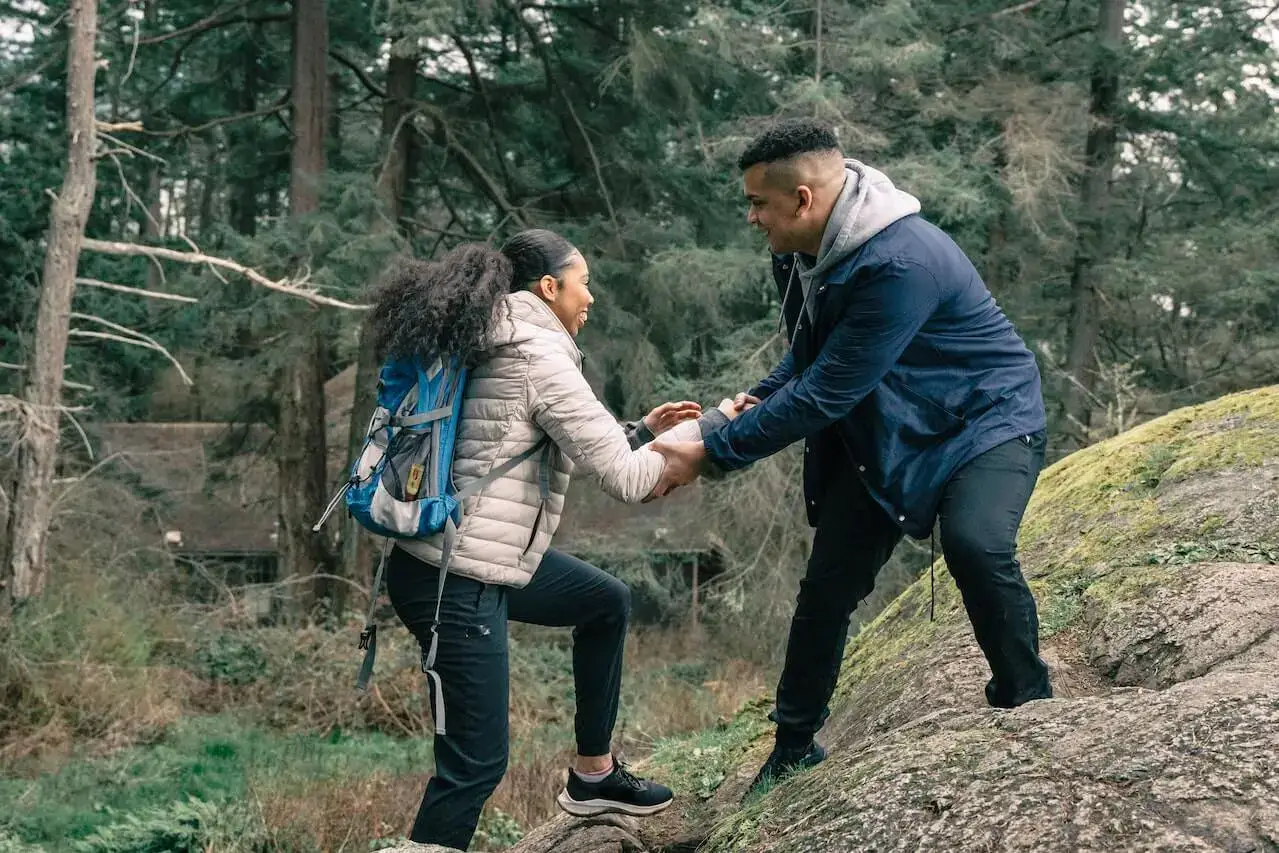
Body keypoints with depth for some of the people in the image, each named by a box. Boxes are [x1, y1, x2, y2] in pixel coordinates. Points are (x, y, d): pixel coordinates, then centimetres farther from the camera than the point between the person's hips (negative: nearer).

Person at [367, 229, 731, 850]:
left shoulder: (492, 344, 14)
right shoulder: (539, 356, -14)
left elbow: (574, 449, 22)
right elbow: (625, 480, -14)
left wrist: (644, 429, 17)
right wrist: (710, 426, -1)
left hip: (471, 558, 10)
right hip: (453, 581, -10)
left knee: (606, 602, 25)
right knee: (477, 761, -3)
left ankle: (593, 775, 35)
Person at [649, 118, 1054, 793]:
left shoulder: (901, 263, -34)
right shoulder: (802, 253, -5)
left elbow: (824, 394, -32)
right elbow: (812, 354, 13)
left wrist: (710, 454, -26)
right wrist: (760, 398, -10)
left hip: (987, 420, -8)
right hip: (881, 430, 8)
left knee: (975, 545, -35)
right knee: (827, 584, 6)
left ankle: (1027, 708, -13)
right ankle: (794, 749, 23)